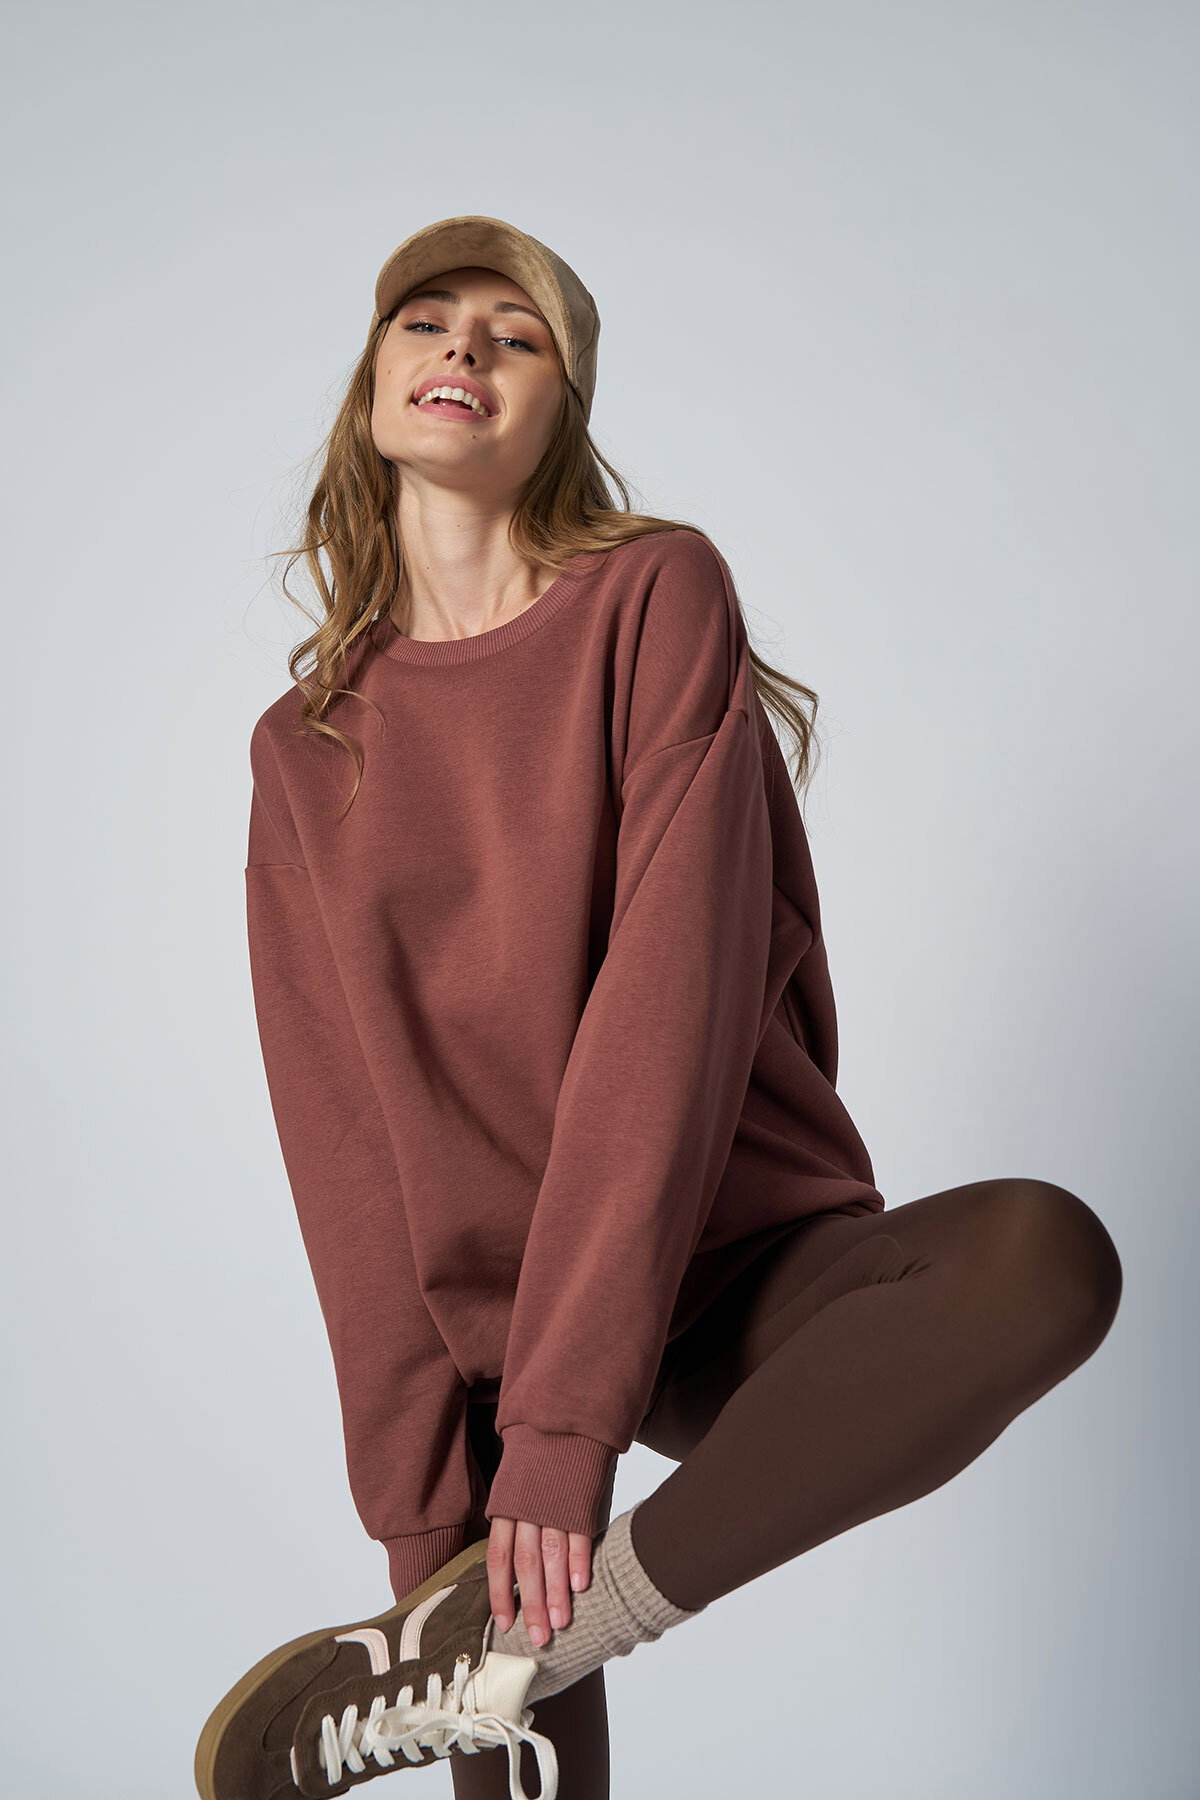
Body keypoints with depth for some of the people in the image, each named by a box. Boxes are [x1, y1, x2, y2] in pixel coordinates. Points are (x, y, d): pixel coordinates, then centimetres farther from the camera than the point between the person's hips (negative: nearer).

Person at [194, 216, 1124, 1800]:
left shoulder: (656, 595, -5)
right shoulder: (307, 746, 6)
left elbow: (675, 985, -16)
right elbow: (342, 1127, -1)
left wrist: (566, 1411, -21)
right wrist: (420, 1488, -11)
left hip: (741, 1269, -2)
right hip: (473, 1335, 3)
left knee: (1046, 1253, -32)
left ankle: (471, 1659, -24)